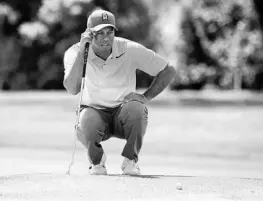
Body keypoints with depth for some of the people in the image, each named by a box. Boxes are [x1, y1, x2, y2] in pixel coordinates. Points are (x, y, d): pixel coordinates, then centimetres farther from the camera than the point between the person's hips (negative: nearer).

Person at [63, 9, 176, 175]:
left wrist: (146, 97, -13)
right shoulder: (75, 52, -10)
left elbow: (168, 71, -2)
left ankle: (130, 160, -9)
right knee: (85, 123, -37)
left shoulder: (130, 50, -11)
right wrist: (81, 50, -30)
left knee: (137, 108, -36)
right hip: (94, 110, 0)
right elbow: (72, 89, -27)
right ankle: (97, 161, 0)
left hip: (123, 112, 0)